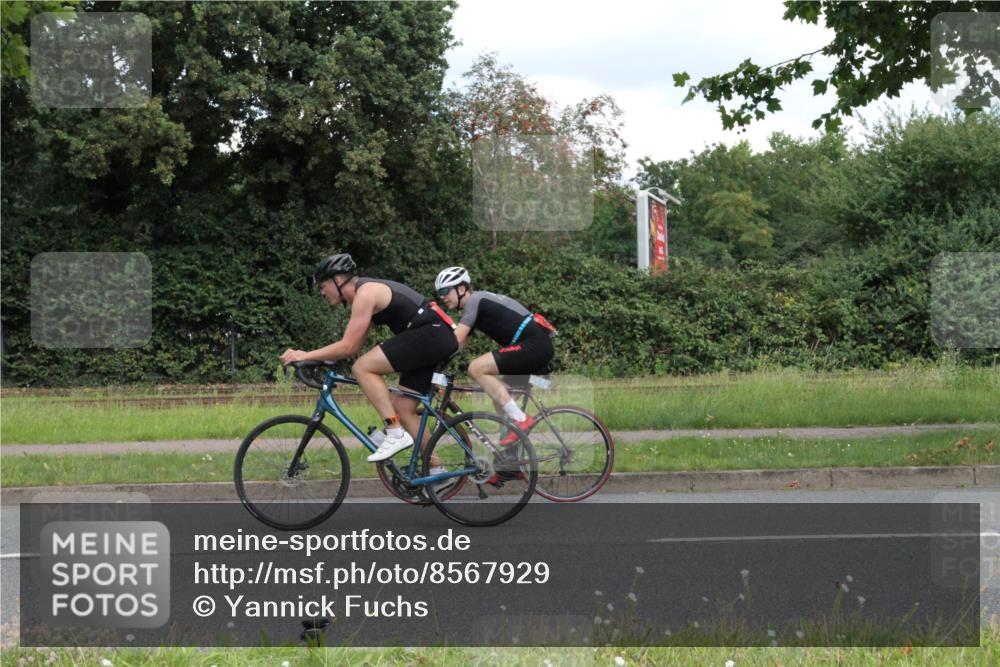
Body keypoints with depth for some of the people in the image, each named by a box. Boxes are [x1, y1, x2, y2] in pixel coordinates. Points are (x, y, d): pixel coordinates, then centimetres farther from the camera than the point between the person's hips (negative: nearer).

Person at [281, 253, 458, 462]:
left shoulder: (365, 293, -12)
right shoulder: (367, 291, 18)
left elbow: (348, 346, -17)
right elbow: (353, 346, 20)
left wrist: (306, 355, -13)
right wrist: (313, 358, 12)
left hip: (431, 333, -10)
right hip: (440, 338, 10)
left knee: (363, 368, -16)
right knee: (403, 409, 10)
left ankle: (396, 434, -17)